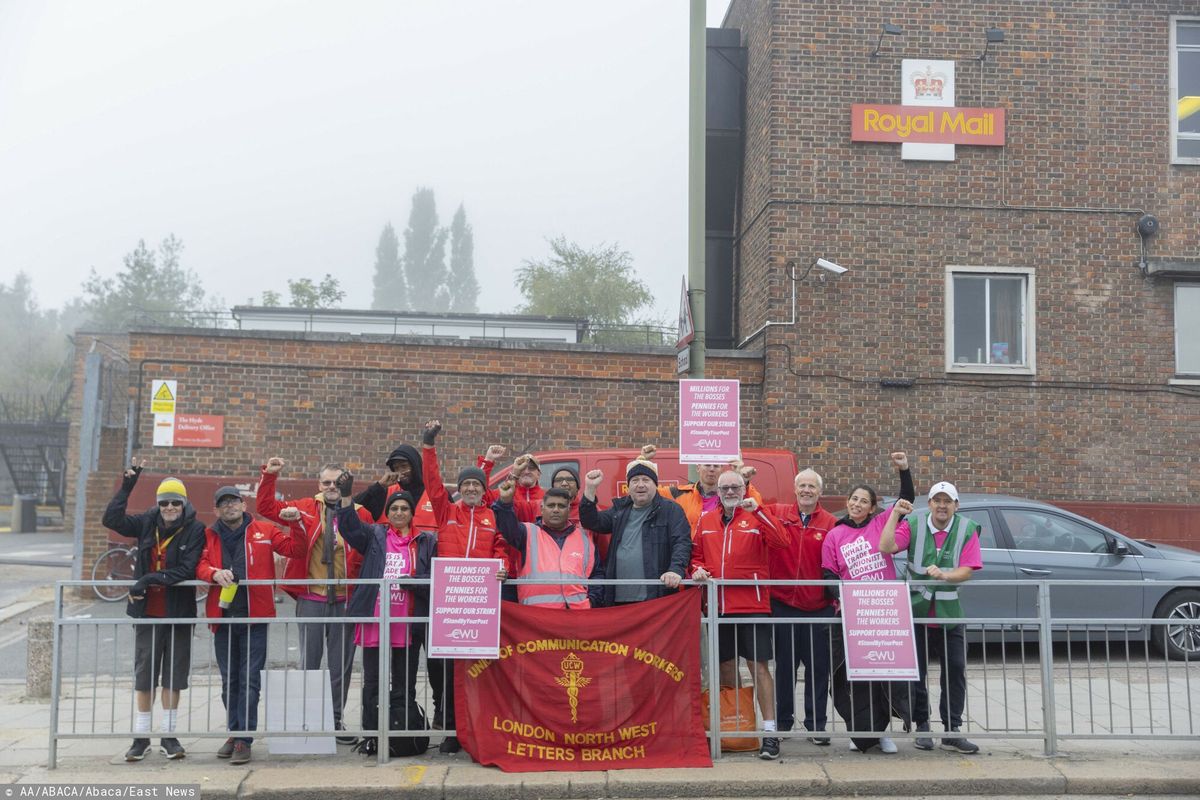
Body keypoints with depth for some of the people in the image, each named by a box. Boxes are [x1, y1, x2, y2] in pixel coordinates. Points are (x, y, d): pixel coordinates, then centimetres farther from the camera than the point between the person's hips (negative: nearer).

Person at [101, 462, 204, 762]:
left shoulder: (195, 530, -9)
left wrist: (150, 579, -22)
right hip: (147, 612, 2)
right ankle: (141, 737, 18)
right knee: (144, 675, 7)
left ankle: (169, 736, 20)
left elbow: (186, 570, -17)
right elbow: (111, 520, -8)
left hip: (179, 613, -2)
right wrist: (126, 487, -13)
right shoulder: (148, 523, 2)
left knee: (173, 677, 8)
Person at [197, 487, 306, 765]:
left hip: (254, 617, -3)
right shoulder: (209, 536, 10)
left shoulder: (264, 531, 5)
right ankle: (234, 732, 26)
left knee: (249, 680, -3)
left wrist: (295, 523, -11)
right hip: (222, 616, 3)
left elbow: (294, 549, 4)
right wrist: (215, 573, -18)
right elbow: (200, 565, 2)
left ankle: (244, 740, 1)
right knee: (229, 680, 13)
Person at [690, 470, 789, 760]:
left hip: (752, 604, -4)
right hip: (717, 605, 4)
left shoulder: (756, 517, 0)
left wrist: (758, 510, -22)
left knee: (759, 666, -4)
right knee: (726, 668, 12)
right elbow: (697, 554, 20)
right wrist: (697, 569, -2)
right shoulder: (706, 521, 12)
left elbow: (780, 542, -17)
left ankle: (769, 732, 0)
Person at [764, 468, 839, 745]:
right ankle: (782, 720, 25)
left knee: (818, 668, 6)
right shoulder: (777, 513, 3)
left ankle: (816, 725, 17)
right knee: (784, 666, 12)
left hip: (818, 608, -1)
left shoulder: (831, 524, -2)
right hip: (783, 605, 1)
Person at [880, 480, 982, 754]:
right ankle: (922, 727, 19)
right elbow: (886, 547, -16)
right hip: (916, 610, 0)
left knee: (955, 670, 0)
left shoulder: (967, 529, -2)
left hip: (949, 612, 1)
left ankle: (952, 731, 9)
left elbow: (967, 570, -9)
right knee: (916, 671, 5)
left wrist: (944, 575, -28)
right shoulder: (914, 524, -3)